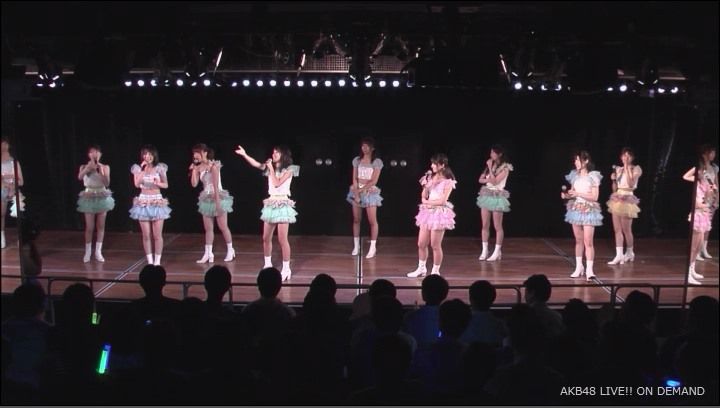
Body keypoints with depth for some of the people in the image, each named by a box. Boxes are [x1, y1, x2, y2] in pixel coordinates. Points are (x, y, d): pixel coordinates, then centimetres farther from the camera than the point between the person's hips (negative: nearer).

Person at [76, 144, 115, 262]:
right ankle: (88, 251, 11)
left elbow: (107, 183, -11)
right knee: (89, 227, -1)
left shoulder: (105, 167, -1)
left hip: (102, 198, 1)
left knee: (100, 226, 6)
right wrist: (89, 167, -33)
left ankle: (98, 251, 14)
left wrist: (101, 171, -22)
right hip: (89, 198, -1)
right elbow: (80, 177, -23)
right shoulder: (84, 167, -2)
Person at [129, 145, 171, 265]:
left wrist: (158, 183, -16)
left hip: (157, 202, -1)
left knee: (157, 235, -1)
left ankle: (157, 261, 7)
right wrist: (142, 169, -15)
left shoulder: (160, 168, 0)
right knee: (146, 235, 2)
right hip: (143, 203, 1)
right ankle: (150, 261, 9)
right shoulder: (138, 168, 1)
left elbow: (166, 185, 4)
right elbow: (137, 184, -12)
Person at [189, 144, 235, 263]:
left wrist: (217, 202, -21)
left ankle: (230, 251, 17)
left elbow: (216, 185, -19)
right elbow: (194, 184, 1)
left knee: (222, 227, 2)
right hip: (206, 199, 7)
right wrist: (193, 170, -7)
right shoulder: (198, 167, 3)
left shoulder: (213, 165, -16)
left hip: (218, 197, -7)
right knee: (208, 228, 7)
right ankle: (208, 254, 11)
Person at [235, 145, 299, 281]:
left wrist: (271, 168, -10)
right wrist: (244, 155, -10)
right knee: (266, 238, 10)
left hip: (283, 205, -6)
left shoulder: (288, 170, -6)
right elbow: (256, 164, -1)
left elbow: (277, 183, -15)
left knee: (282, 239, -6)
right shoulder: (270, 168, 10)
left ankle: (286, 268, 1)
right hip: (271, 205, 6)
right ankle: (268, 265, 25)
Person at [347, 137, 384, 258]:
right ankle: (356, 246, 15)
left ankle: (372, 248, 1)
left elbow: (374, 181, -9)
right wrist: (356, 194, -11)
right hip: (357, 191, 3)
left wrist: (361, 190, -14)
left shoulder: (377, 162, -4)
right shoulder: (357, 160, 4)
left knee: (372, 221, -5)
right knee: (356, 220, 5)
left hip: (370, 192, -3)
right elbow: (354, 179, 0)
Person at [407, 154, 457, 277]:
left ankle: (435, 271, 12)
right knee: (421, 244, 8)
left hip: (440, 213, -6)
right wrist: (425, 185, -8)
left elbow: (442, 201, -14)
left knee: (435, 245, -1)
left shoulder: (448, 181, -7)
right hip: (427, 212, 6)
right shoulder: (431, 177, 11)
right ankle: (421, 268, 24)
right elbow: (424, 197, 8)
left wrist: (427, 202, -5)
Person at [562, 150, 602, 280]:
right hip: (576, 209, 5)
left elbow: (594, 197, -11)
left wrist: (578, 194, -20)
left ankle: (589, 269, -8)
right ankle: (579, 267, 16)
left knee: (588, 241, -9)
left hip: (588, 210, -5)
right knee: (578, 240, 10)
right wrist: (567, 195, -6)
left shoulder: (593, 176, -8)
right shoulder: (574, 176, 7)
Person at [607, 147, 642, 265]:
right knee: (617, 229, 1)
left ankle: (630, 253, 18)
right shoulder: (618, 169, 12)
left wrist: (627, 168, -14)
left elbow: (631, 184, -18)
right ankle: (619, 255, 2)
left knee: (626, 229, 0)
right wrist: (613, 180, -5)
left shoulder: (636, 169, -1)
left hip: (627, 200, -5)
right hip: (617, 200, 5)